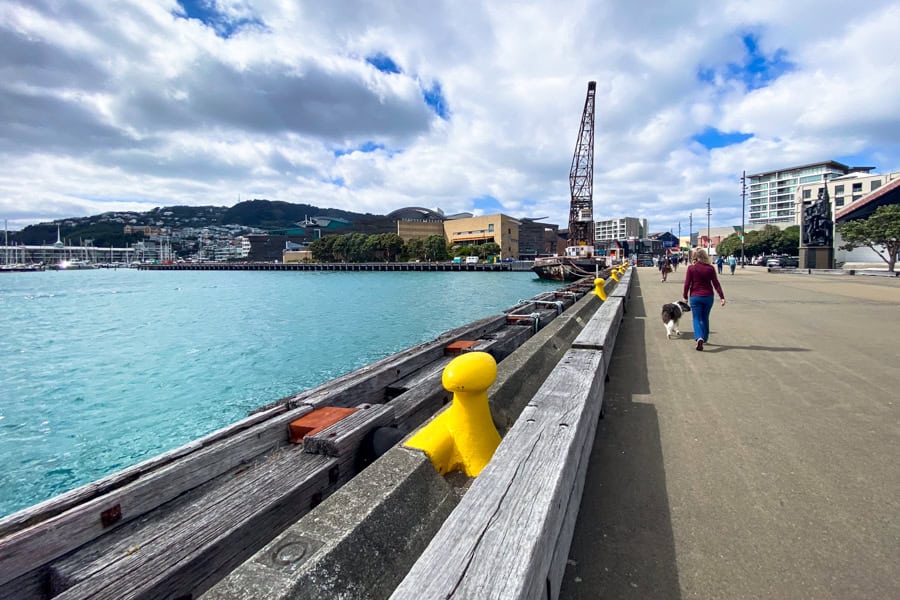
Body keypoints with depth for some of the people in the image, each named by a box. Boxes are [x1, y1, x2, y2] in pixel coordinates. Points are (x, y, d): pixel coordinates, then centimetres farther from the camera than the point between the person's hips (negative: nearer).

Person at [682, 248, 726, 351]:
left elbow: (687, 284, -7)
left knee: (697, 319, 1)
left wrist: (685, 296, 4)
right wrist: (722, 297, 1)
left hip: (695, 297, -3)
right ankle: (705, 338, 31)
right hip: (708, 296, 3)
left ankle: (699, 338, -21)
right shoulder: (710, 268, -2)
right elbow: (716, 283, -2)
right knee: (705, 318, 19)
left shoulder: (691, 268, -8)